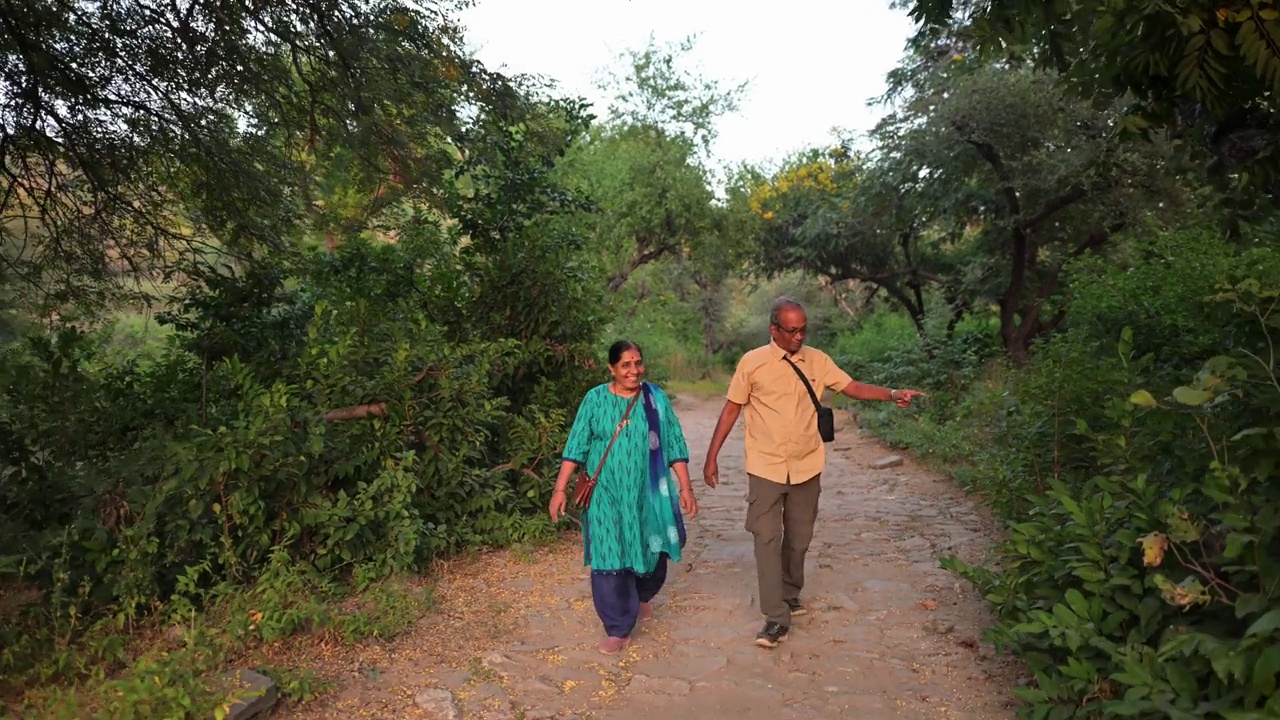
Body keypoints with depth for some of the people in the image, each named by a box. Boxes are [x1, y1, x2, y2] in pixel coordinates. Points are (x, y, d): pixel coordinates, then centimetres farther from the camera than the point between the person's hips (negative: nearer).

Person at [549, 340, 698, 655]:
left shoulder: (656, 398, -1)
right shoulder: (595, 399, -4)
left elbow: (674, 444, 2)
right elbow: (576, 447, -2)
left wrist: (686, 486, -1)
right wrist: (560, 488, -7)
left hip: (649, 494, 1)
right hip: (607, 496, -1)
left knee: (651, 553, 14)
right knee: (608, 561, -2)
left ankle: (643, 596, 47)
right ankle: (618, 630, 14)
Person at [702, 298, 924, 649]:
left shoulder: (817, 360, 2)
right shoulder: (752, 362, -7)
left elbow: (853, 387, 4)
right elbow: (731, 409, -3)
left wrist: (892, 394, -14)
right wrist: (712, 457, -3)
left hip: (806, 468, 3)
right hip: (765, 468, -3)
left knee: (798, 538, 15)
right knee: (767, 539, -5)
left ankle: (790, 594, 37)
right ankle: (776, 618, 2)